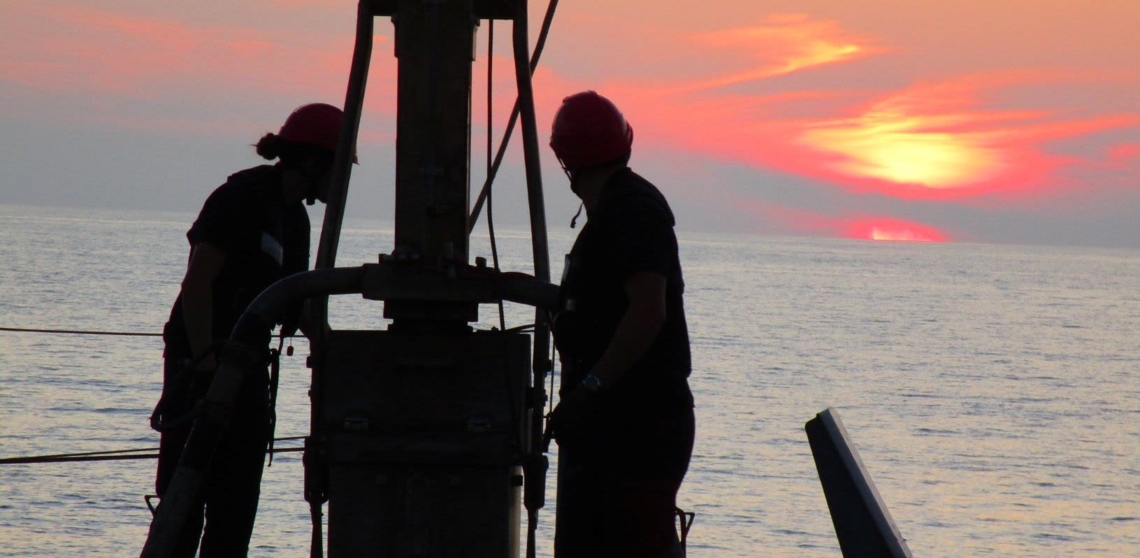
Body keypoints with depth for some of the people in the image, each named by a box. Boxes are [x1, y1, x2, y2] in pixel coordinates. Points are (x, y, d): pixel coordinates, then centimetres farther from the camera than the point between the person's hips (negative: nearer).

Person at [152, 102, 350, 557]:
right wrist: (204, 360, -24)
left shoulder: (293, 216, 15)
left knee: (237, 501, 8)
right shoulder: (242, 197, -13)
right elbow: (197, 283, -19)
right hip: (205, 361, -9)